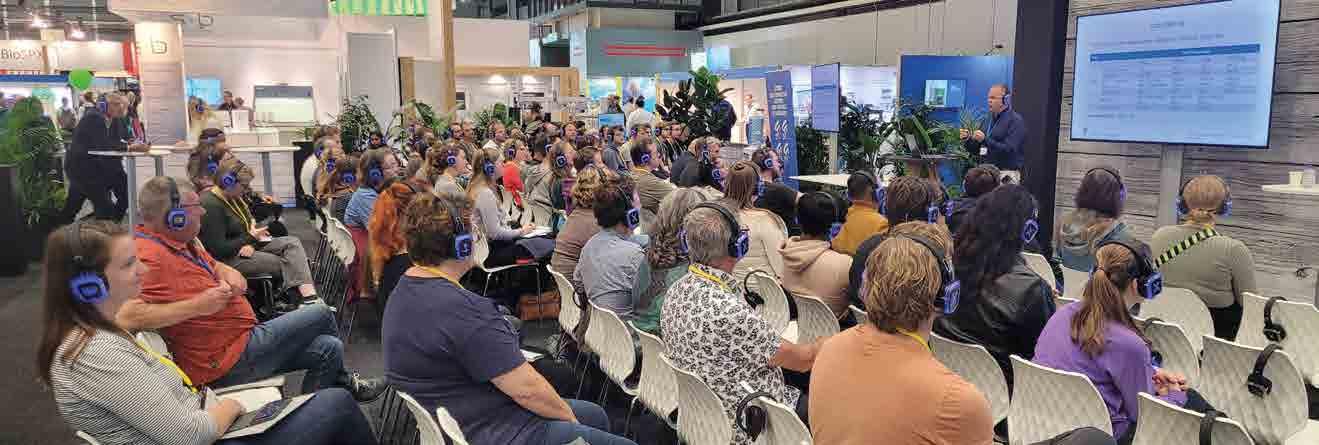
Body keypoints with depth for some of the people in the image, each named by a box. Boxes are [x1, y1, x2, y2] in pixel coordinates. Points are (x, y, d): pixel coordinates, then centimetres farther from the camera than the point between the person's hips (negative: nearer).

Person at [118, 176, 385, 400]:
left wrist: (230, 274, -1)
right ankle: (342, 380, 28)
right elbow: (124, 317, -39)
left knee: (328, 348, 8)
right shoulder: (148, 257, -25)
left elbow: (214, 265, 23)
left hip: (243, 338, 10)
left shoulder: (181, 242, 7)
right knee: (322, 314, -1)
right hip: (228, 362, -10)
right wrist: (197, 305, -33)